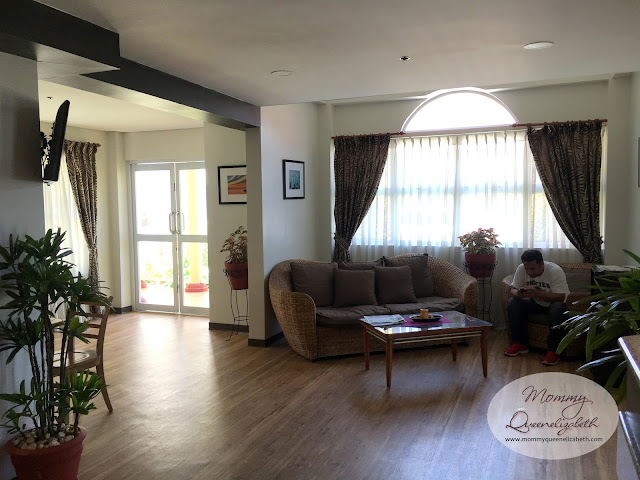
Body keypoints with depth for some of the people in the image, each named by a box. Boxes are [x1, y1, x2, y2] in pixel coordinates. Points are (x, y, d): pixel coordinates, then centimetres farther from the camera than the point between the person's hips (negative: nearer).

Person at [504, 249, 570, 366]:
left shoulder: (555, 271, -25)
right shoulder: (521, 269, -14)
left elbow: (561, 297, -30)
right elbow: (513, 289, -11)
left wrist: (538, 294, -43)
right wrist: (518, 294, -36)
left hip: (552, 303, -4)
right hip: (534, 304, 4)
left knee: (558, 308, -37)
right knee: (512, 303, -20)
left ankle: (553, 350, -23)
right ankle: (520, 343, -10)